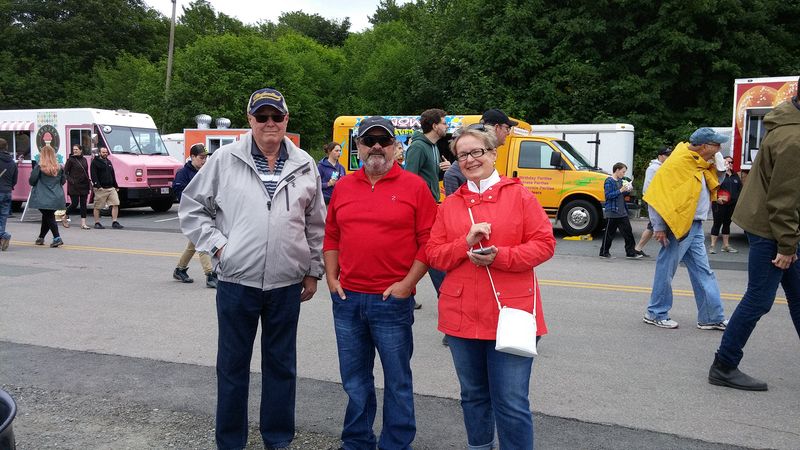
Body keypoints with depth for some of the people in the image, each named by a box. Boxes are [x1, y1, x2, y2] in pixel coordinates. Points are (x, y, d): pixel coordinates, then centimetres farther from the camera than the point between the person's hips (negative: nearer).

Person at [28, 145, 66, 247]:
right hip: (56, 197, 4)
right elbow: (63, 181, 9)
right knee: (47, 216, 17)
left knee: (49, 217, 1)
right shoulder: (59, 167, 2)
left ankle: (57, 238, -14)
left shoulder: (39, 167, -11)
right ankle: (41, 237, 30)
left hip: (43, 199, -4)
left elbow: (31, 181, -9)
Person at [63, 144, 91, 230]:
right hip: (74, 186, -5)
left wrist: (89, 181, 8)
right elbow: (65, 172, -5)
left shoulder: (84, 160, 11)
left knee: (83, 204, 3)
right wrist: (71, 181, -16)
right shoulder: (70, 160, -5)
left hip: (84, 185, 5)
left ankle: (83, 223, 4)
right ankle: (65, 217, 20)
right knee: (74, 203, -4)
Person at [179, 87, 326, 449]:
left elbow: (315, 225, 11)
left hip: (287, 284, 2)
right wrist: (216, 245, -5)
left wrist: (313, 271, 10)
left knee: (281, 365, 12)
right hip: (236, 282, -1)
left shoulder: (305, 165, 5)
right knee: (232, 365, 9)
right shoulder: (225, 159, -1)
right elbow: (192, 207, 5)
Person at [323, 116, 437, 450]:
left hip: (392, 300, -4)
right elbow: (331, 237, 14)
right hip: (346, 298, 4)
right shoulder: (343, 187, 10)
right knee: (354, 380, 16)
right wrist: (331, 278, 5)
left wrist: (407, 283, -11)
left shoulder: (414, 186, -3)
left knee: (397, 380, 6)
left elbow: (428, 241, -5)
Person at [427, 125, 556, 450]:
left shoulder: (519, 195, 1)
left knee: (511, 403, -3)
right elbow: (434, 254, 5)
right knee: (473, 396, 17)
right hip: (462, 315, 4)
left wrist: (500, 256, -17)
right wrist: (466, 243, -13)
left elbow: (544, 244, -4)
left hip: (510, 313, -4)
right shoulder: (450, 205, 10)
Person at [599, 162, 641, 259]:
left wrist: (627, 190, 3)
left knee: (628, 232, 5)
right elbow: (608, 195, -18)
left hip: (622, 212, 8)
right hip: (612, 212, -8)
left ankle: (631, 253, 9)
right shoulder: (609, 181, -10)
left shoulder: (620, 181, 13)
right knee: (609, 233, 2)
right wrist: (621, 190, -22)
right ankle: (604, 253, 13)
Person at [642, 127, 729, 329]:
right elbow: (656, 194, -18)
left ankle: (713, 317, 15)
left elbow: (714, 185, 26)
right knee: (666, 270, 1)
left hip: (695, 227, 9)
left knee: (703, 272, 10)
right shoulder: (678, 162, -16)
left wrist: (718, 164, 9)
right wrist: (659, 227, -19)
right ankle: (656, 314, 13)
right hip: (679, 226, -9)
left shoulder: (701, 164, 12)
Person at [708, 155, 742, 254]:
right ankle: (712, 245, 0)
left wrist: (738, 200, 7)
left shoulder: (736, 176, 14)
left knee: (727, 223, 12)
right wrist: (717, 198, -22)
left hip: (731, 204, 6)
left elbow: (740, 189, 19)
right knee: (717, 223, -3)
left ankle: (726, 245, 18)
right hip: (719, 204, -6)